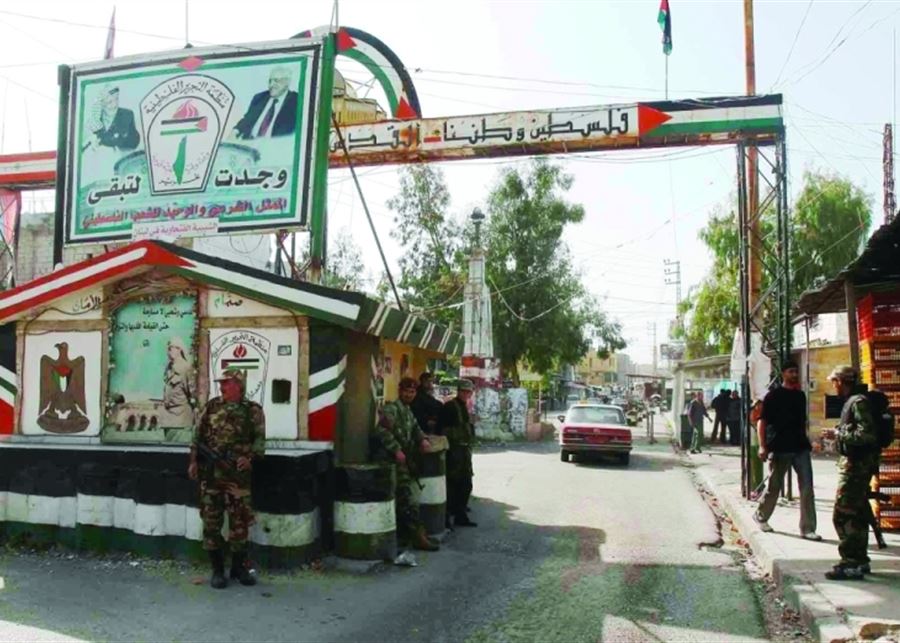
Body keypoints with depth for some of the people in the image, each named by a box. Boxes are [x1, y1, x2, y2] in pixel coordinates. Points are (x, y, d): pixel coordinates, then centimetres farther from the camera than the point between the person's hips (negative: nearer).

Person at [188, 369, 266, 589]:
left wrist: (250, 458, -18)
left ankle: (239, 567, 17)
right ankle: (217, 569, 13)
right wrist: (193, 461, 5)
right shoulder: (211, 406, 9)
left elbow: (259, 438, -3)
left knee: (239, 522, 4)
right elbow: (198, 435, 12)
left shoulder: (253, 410, 1)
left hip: (237, 475, -2)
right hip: (210, 473, 2)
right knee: (211, 522, 4)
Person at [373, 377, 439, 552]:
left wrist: (423, 439, 1)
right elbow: (381, 430, -22)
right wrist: (396, 450, -24)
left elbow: (415, 429, 22)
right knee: (408, 501, -9)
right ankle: (418, 536, -7)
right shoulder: (392, 408, -11)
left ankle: (401, 535, 21)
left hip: (404, 460, 10)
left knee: (402, 500, 14)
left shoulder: (408, 411, 19)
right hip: (394, 460, -10)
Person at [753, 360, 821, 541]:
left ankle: (807, 528, 3)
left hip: (800, 448, 5)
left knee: (807, 488, -2)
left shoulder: (800, 395, 12)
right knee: (774, 487, 7)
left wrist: (806, 441, 19)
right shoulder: (773, 395, -4)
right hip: (779, 449, -5)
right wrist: (763, 446, -18)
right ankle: (761, 516, 30)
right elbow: (762, 422, -8)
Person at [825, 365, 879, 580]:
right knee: (857, 514, 16)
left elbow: (867, 434, -25)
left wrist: (841, 434, -15)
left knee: (843, 515, -9)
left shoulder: (858, 403, -17)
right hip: (856, 464, 10)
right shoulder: (853, 402, 12)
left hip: (855, 465, -10)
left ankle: (850, 564, -5)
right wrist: (840, 433, 8)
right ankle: (860, 561, 25)